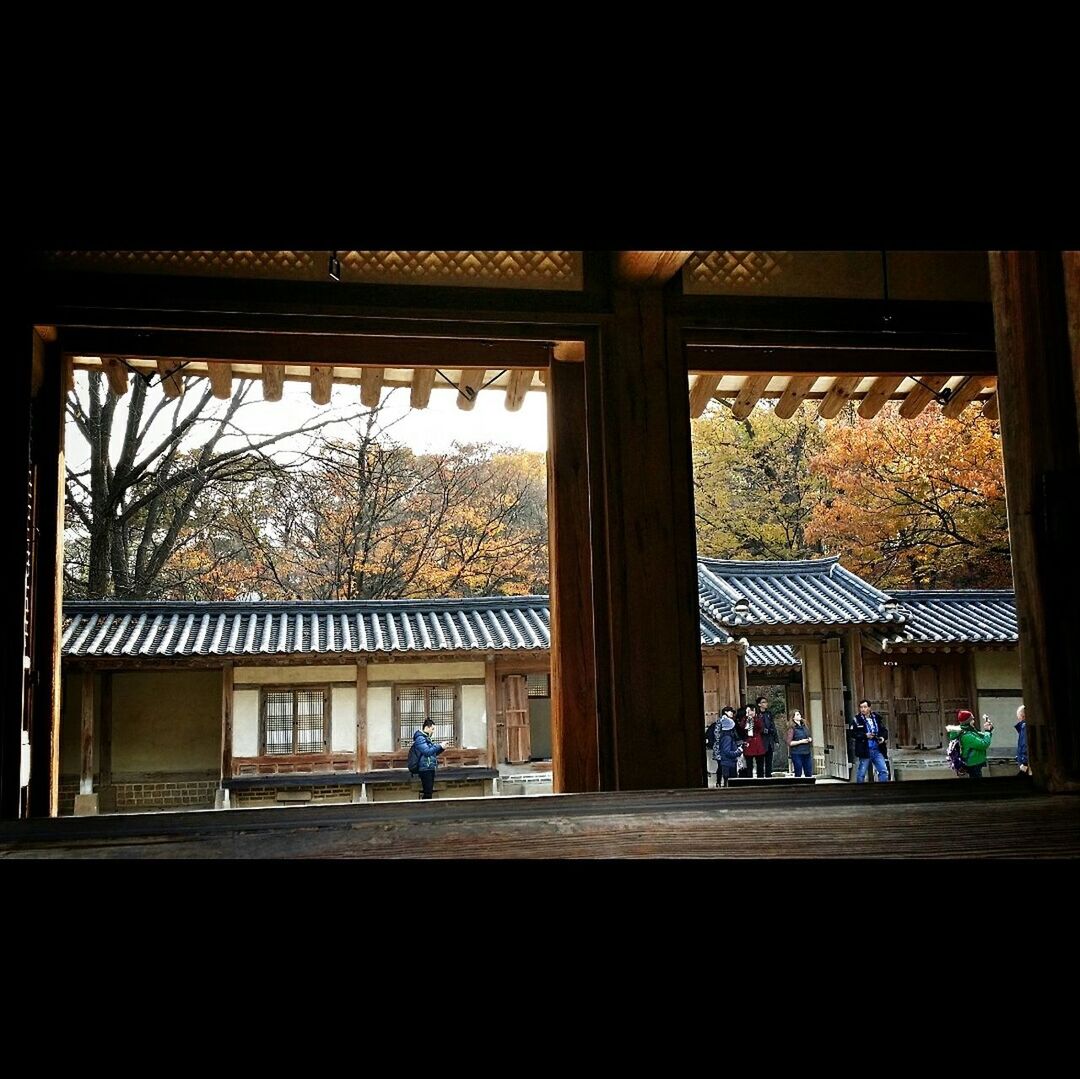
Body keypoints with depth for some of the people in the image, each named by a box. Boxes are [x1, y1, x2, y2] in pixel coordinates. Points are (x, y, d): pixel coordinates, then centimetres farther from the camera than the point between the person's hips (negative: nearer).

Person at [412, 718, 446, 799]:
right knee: (427, 793, -12)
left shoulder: (426, 738, 19)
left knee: (428, 791, 9)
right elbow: (427, 752, -21)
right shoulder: (420, 738, -11)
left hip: (430, 768, 10)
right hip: (425, 769, -10)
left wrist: (441, 749, 10)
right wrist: (439, 746, -15)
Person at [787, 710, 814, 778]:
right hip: (797, 754, -6)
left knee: (809, 773, 4)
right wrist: (801, 741, -16)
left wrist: (810, 739, 1)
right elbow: (789, 743, -12)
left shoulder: (804, 726, 11)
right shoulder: (792, 729, -7)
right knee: (798, 774, -1)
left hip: (807, 753, 6)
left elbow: (809, 737, 24)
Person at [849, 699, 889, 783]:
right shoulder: (857, 720, -4)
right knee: (861, 773, 4)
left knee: (884, 771, 0)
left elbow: (885, 730, 16)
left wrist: (883, 737, -5)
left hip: (877, 750, 3)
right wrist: (865, 735, -20)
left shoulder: (876, 718, 7)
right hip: (865, 750, -3)